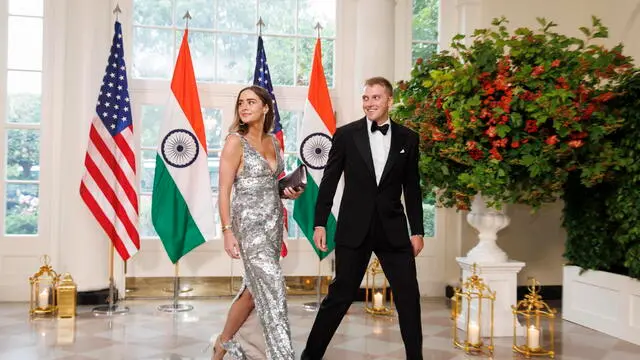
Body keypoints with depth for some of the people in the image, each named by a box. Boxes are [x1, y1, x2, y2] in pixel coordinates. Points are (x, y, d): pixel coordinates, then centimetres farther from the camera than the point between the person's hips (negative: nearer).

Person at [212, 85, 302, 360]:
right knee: (273, 293, -9)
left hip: (274, 222, 7)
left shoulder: (273, 141, 10)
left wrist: (290, 193, 1)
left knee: (254, 289, 16)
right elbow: (224, 191, -11)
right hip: (249, 223, -7)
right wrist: (227, 231, -19)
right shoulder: (235, 141, -9)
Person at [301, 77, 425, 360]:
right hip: (354, 228, -2)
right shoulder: (346, 134, 0)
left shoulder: (408, 138, 5)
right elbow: (329, 181, 2)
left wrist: (417, 230, 6)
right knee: (340, 295, 6)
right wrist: (320, 223, -1)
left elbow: (412, 188, 8)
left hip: (393, 229, 2)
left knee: (409, 296, 5)